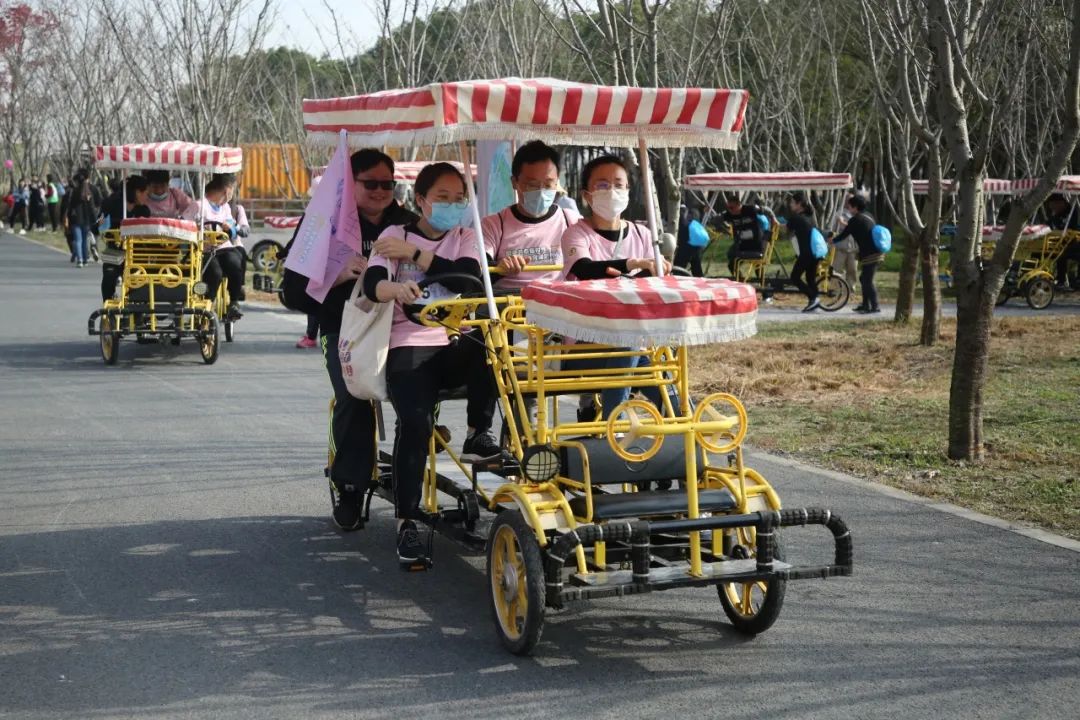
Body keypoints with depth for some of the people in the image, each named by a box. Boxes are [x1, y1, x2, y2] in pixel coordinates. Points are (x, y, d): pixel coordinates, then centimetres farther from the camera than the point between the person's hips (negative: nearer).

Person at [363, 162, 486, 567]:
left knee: (490, 351, -34)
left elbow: (469, 279, -6)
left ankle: (479, 435, -12)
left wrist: (415, 254, -8)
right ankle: (407, 525, -22)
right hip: (409, 344, -2)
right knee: (416, 423, -28)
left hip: (455, 341, 3)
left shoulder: (465, 238, 16)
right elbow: (372, 284, -11)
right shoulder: (395, 236, 8)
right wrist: (395, 288, -35)